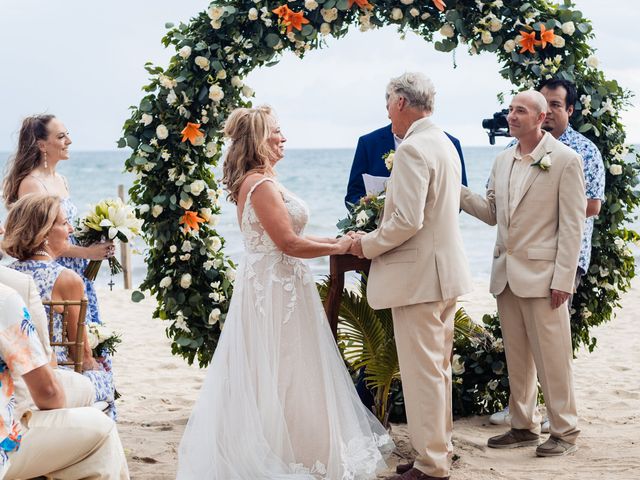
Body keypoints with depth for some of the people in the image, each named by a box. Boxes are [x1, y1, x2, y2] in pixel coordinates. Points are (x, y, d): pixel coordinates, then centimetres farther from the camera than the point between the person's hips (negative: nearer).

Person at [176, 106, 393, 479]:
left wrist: (334, 240, 12)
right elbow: (289, 243, -21)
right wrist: (338, 248, -9)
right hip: (276, 291, -10)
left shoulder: (258, 181, 13)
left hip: (272, 288, 10)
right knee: (283, 374, -1)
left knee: (273, 373, 15)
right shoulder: (262, 185, -19)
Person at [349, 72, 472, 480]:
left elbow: (408, 220, -24)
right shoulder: (445, 144, 14)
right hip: (446, 273, 10)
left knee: (422, 372, -3)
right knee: (439, 369, 17)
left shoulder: (413, 148, -17)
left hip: (418, 277, -10)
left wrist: (367, 245, -9)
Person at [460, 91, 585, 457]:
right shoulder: (503, 161, 11)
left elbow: (572, 224, -10)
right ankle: (524, 427, 24)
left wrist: (563, 279, -15)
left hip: (542, 274, -6)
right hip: (507, 274, 7)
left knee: (552, 357, 0)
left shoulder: (565, 160, -8)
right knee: (516, 357, 13)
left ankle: (565, 432, 12)